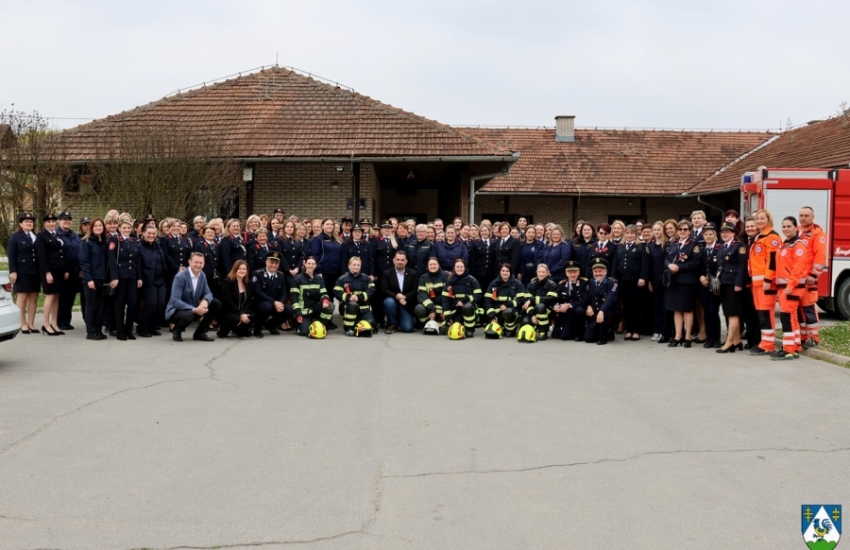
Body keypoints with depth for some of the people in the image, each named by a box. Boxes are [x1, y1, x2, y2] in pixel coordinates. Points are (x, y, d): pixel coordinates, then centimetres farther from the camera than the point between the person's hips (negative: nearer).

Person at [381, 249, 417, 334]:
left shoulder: (412, 274, 5)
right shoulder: (387, 273, 0)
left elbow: (414, 291, -3)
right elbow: (384, 290, -10)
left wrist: (404, 297, -22)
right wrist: (396, 296, -27)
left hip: (406, 304, 1)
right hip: (392, 300, -1)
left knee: (408, 328, -17)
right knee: (389, 302, -38)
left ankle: (399, 322, 22)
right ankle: (392, 324, -12)